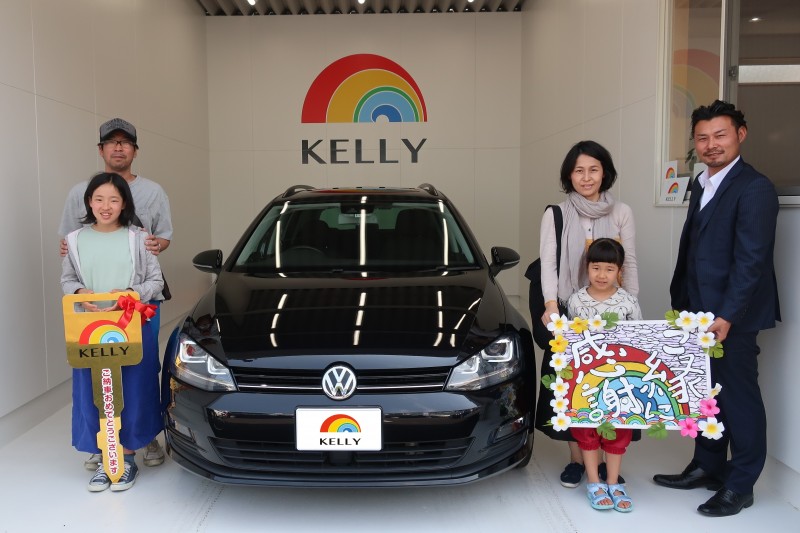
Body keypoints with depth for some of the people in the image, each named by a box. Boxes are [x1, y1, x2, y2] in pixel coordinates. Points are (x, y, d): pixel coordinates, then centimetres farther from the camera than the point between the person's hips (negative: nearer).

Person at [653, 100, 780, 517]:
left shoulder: (754, 188, -13)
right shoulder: (701, 185, 14)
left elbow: (750, 260, -19)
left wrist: (727, 316, -22)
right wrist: (680, 301, 14)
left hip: (733, 316, -8)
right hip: (698, 312, 8)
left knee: (739, 396, 4)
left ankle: (739, 486, 17)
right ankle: (707, 468, 30)